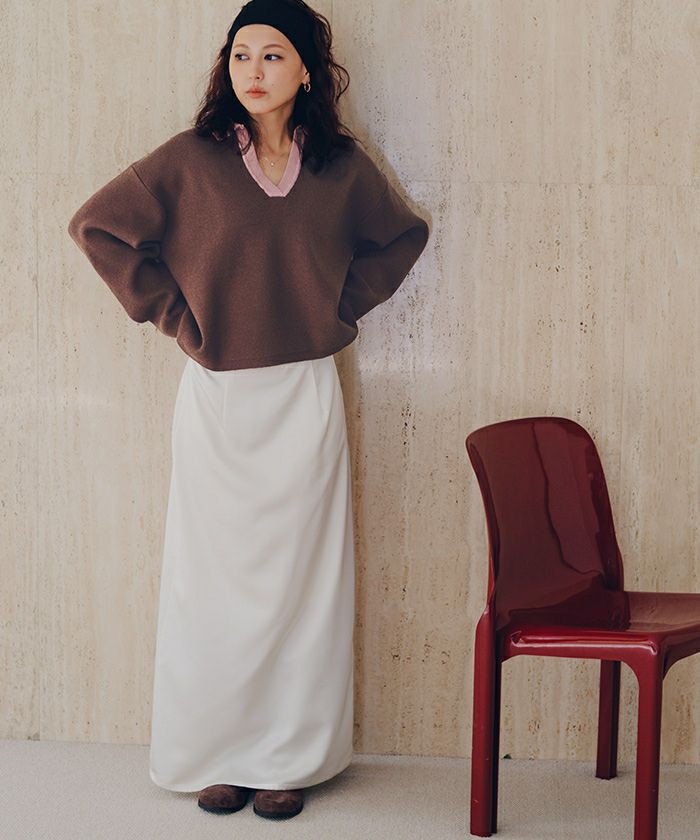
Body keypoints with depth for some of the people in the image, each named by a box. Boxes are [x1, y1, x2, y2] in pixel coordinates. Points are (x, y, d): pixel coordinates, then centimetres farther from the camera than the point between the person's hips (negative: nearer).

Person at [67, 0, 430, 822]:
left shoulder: (343, 166, 3)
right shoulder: (189, 160, -3)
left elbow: (402, 236, 20)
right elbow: (96, 225, 3)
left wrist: (344, 307, 7)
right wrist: (172, 314, -2)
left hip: (306, 396, 1)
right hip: (218, 397, -1)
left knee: (299, 578, 5)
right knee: (216, 579, 5)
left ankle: (289, 758, 19)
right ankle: (215, 754, 20)